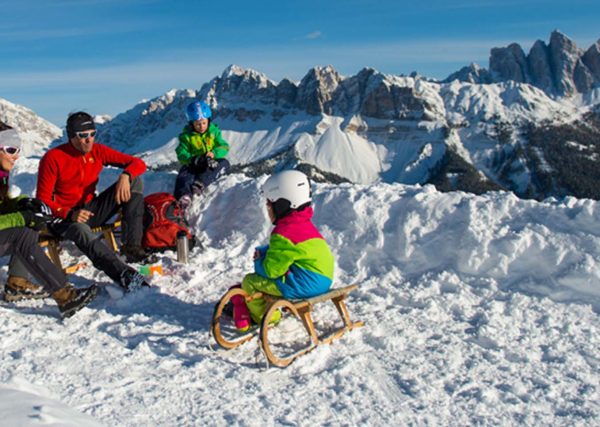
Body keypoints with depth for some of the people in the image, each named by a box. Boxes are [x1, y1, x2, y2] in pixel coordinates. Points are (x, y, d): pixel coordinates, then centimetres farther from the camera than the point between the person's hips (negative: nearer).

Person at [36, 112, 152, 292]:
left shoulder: (98, 151, -2)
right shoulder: (53, 158, -13)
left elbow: (138, 163, -4)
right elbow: (42, 201, -14)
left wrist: (126, 176, -28)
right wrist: (70, 215, -32)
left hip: (91, 210, 5)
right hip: (63, 218, -5)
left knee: (135, 180, -11)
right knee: (82, 230, -42)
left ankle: (132, 246, -21)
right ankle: (125, 275, -58)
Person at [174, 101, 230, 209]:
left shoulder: (214, 132, 3)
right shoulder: (186, 136, -2)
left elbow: (224, 147, -4)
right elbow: (181, 154, -10)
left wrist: (214, 153, -27)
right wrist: (192, 159, -32)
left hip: (211, 163, 2)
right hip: (193, 165, -2)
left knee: (224, 162, -27)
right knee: (184, 175, -32)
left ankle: (200, 183, -45)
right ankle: (184, 197, -62)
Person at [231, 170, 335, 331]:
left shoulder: (283, 233, -20)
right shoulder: (304, 223, 11)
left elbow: (271, 270, -18)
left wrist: (258, 263, 4)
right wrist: (263, 252, 9)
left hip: (303, 286, -10)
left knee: (249, 281, 0)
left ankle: (265, 317, 20)